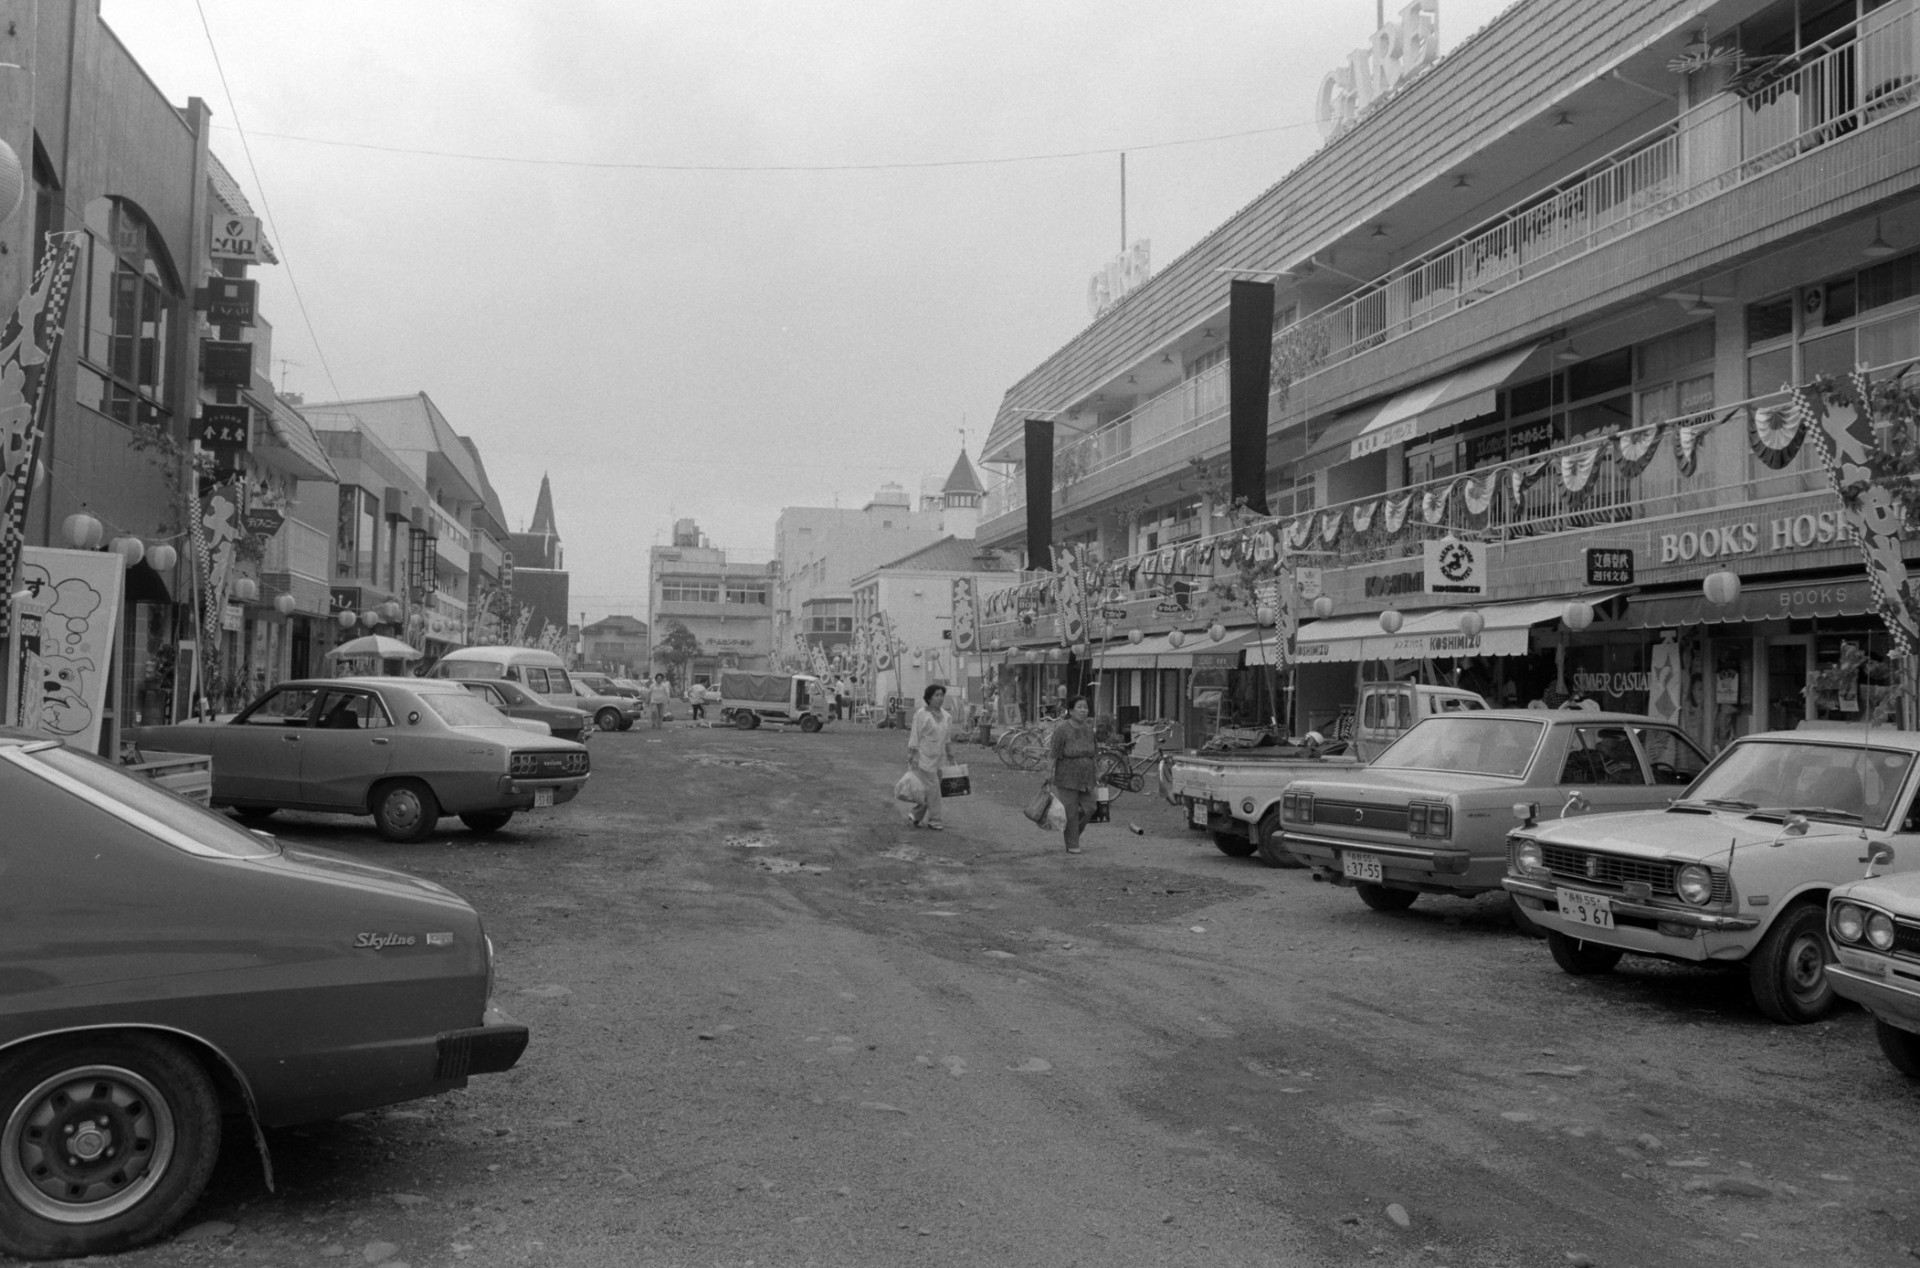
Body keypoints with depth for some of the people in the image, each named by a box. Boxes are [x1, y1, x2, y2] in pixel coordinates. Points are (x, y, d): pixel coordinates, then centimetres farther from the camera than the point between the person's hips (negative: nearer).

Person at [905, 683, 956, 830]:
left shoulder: (946, 716, 10)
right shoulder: (921, 715, -9)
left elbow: (947, 739, 17)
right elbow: (914, 738, -9)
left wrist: (951, 757, 18)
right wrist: (911, 757, -12)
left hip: (939, 759, 6)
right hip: (924, 758, -6)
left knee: (929, 791, 9)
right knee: (932, 789, -8)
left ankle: (918, 818, 23)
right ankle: (934, 821, 0)